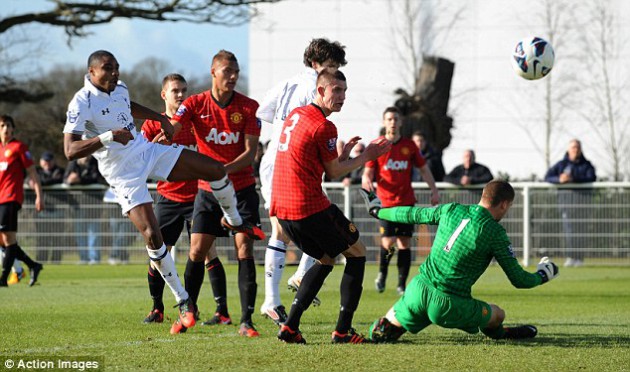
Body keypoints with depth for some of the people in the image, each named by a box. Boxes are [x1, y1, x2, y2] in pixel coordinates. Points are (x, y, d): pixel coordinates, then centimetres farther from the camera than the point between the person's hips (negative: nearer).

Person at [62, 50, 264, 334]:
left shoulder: (119, 88, 5)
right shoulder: (81, 104, -18)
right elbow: (70, 151, -26)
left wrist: (159, 119, 23)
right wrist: (107, 137, -36)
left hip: (146, 149, 7)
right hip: (124, 173, -7)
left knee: (215, 169, 0)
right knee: (151, 235, -17)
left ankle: (233, 221, 30)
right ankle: (183, 302, -5)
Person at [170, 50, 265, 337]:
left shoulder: (248, 107, -5)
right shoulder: (195, 104, -3)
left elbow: (250, 152, -10)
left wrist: (223, 170, -25)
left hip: (242, 189, -1)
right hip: (208, 190, 1)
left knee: (244, 250, -9)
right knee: (197, 251, -2)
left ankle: (246, 321, -9)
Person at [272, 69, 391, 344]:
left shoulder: (295, 115, 14)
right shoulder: (323, 127, -13)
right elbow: (333, 172, -2)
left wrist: (343, 154, 15)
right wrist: (365, 158, 10)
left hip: (282, 208, 8)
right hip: (310, 207, -8)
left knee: (325, 259, 23)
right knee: (357, 253, 9)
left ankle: (290, 326, 10)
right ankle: (343, 330, 3)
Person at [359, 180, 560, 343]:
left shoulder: (451, 210, 6)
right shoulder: (495, 233, -6)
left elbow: (412, 215, 20)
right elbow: (518, 279, -2)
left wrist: (378, 211, 37)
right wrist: (542, 276, 20)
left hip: (419, 289, 4)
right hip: (449, 305, -4)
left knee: (379, 334, 22)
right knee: (498, 315, 19)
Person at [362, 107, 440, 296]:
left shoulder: (409, 145, 7)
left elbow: (424, 168, 15)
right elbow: (368, 172, 2)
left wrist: (434, 191, 9)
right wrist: (366, 179, -22)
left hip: (406, 201, 2)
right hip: (386, 201, -2)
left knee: (405, 243, -2)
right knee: (388, 242, -12)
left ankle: (402, 284, 6)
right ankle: (382, 273, 16)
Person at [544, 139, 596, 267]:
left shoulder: (586, 165, 8)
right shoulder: (561, 164, 11)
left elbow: (591, 178, -9)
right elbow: (548, 177, 4)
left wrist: (573, 179, -21)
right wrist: (559, 180, -18)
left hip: (582, 197, -1)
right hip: (566, 197, 1)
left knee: (581, 228, -6)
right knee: (568, 227, -7)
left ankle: (580, 258, -3)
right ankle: (570, 257, -5)